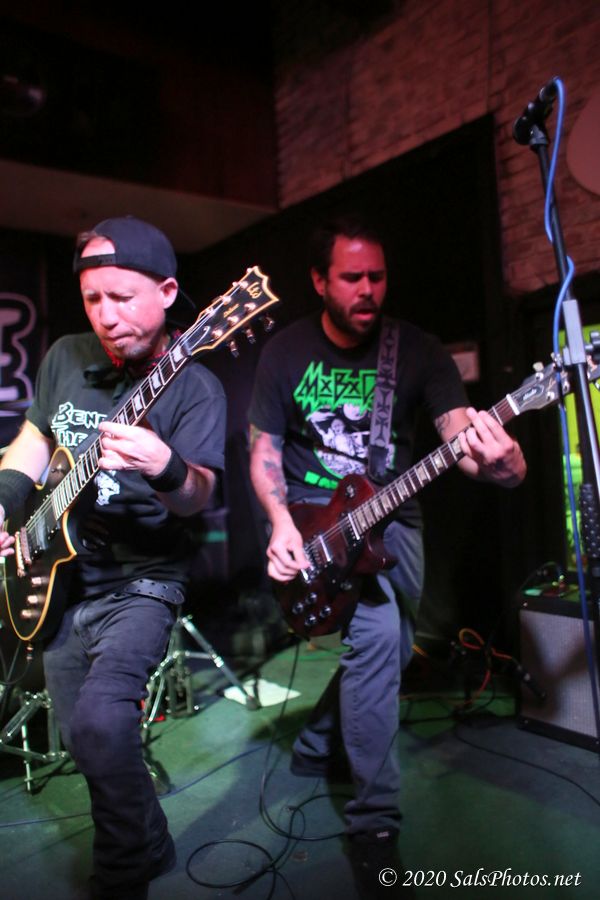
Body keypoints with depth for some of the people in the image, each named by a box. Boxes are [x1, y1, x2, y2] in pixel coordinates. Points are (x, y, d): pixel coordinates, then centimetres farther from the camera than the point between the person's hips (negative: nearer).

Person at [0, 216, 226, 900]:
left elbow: (197, 496, -24)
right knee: (79, 735, 14)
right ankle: (145, 845, 41)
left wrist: (166, 472, -46)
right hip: (57, 576, 6)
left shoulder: (192, 388, -13)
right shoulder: (64, 359, 3)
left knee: (99, 723, -25)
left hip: (140, 580, -6)